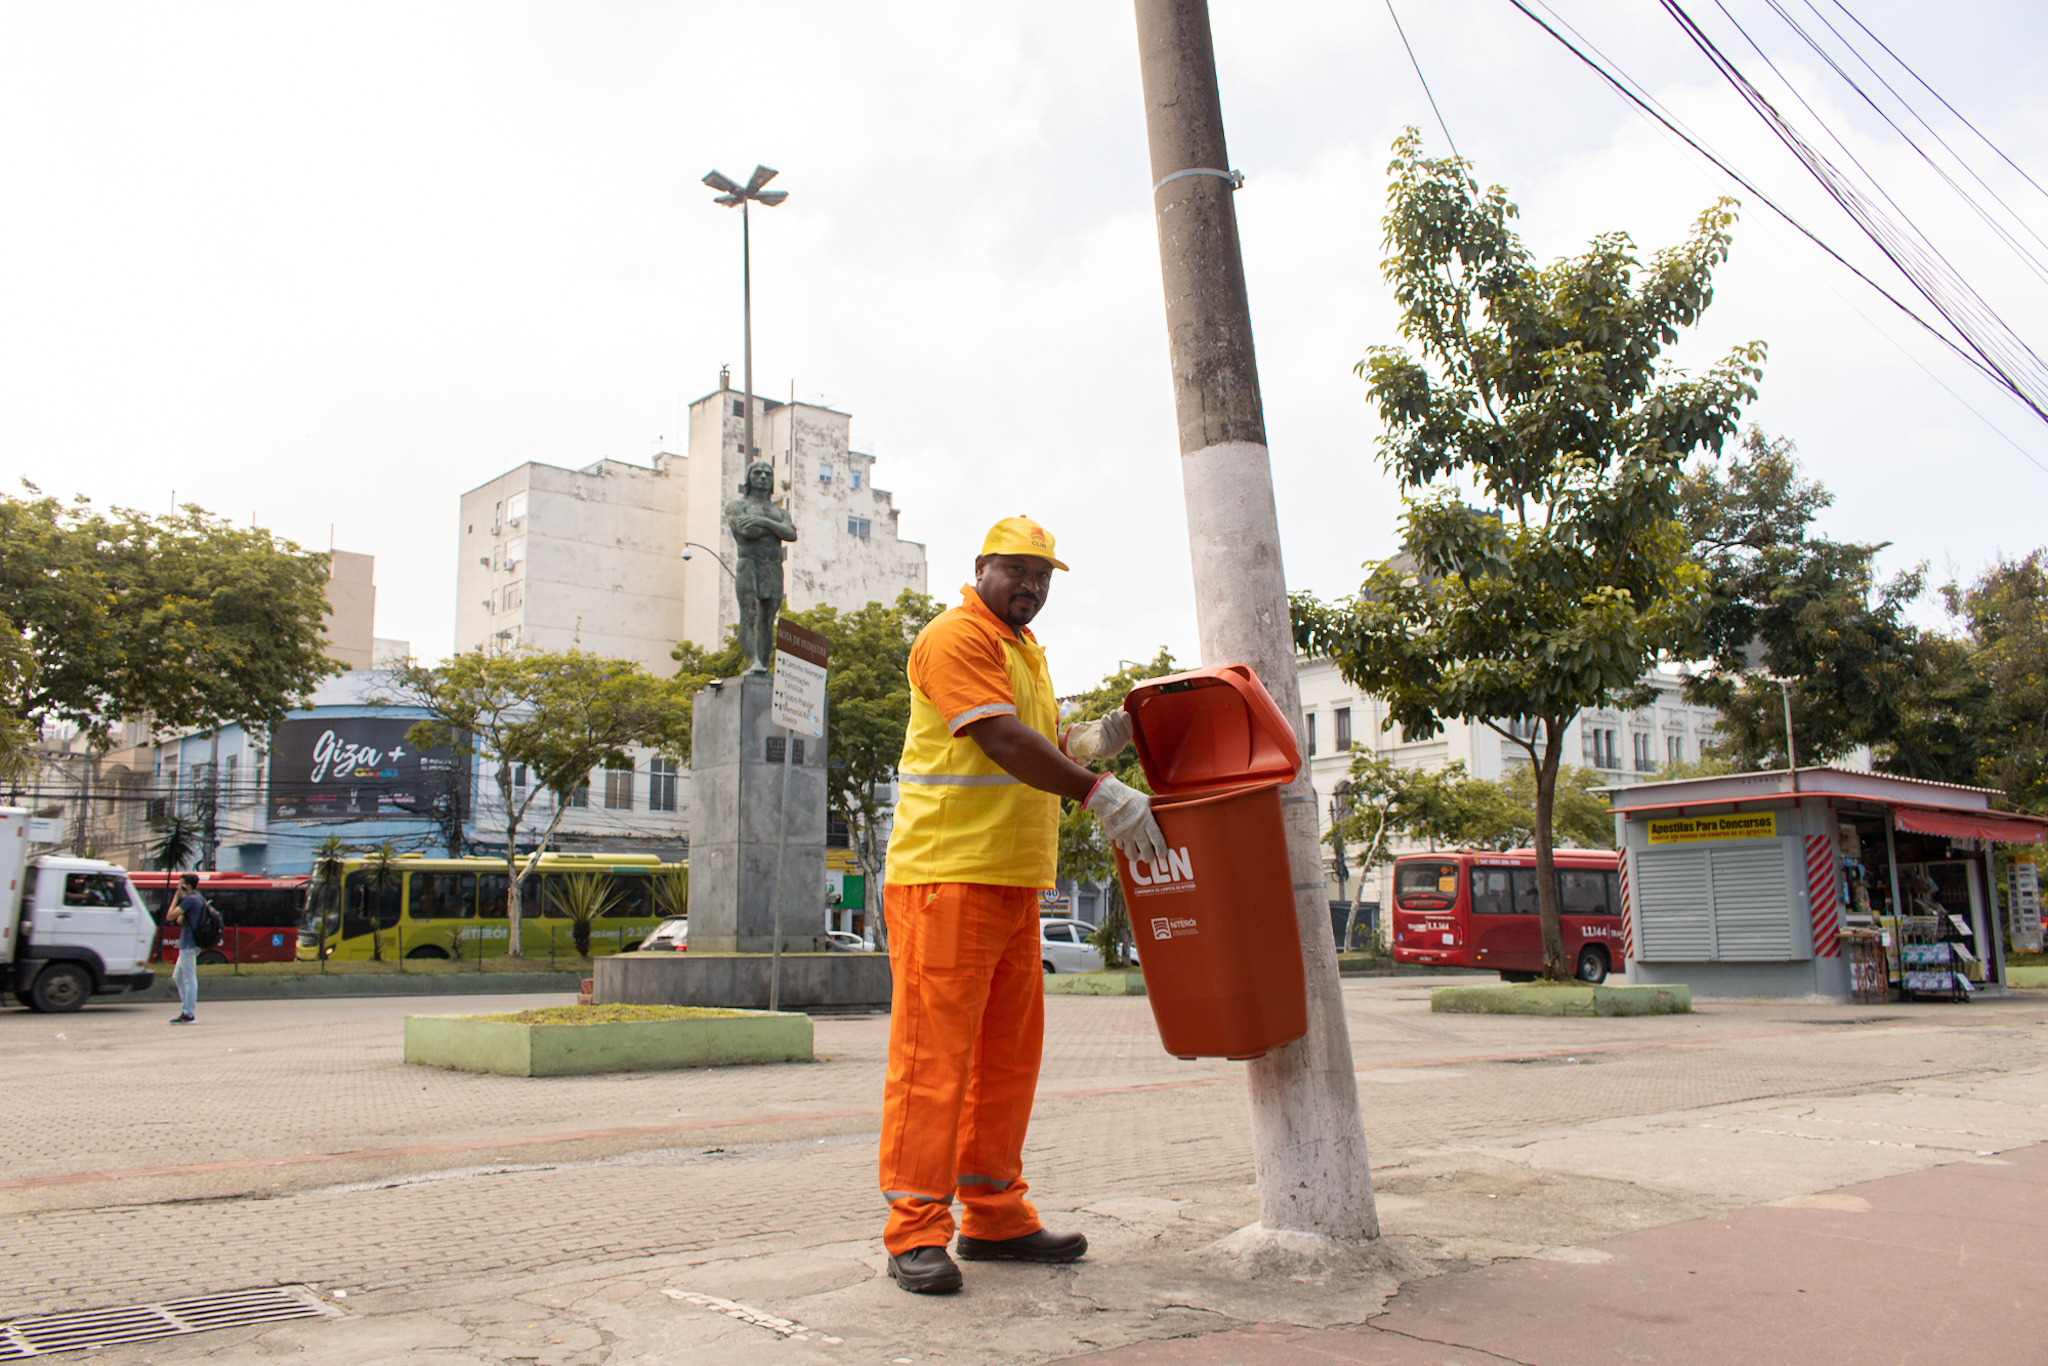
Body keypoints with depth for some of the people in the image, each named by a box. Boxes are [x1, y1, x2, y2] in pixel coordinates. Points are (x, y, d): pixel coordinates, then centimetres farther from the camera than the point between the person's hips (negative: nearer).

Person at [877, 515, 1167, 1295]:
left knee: (1009, 1051, 12)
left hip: (1012, 879, 10)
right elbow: (1002, 740, -21)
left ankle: (994, 1217, 21)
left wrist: (1091, 744, 2)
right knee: (934, 1047, -7)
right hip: (947, 873, -10)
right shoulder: (956, 637, -9)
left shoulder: (1024, 650, 22)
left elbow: (1042, 747, 22)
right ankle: (916, 1231, -1)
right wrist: (1099, 794, -26)